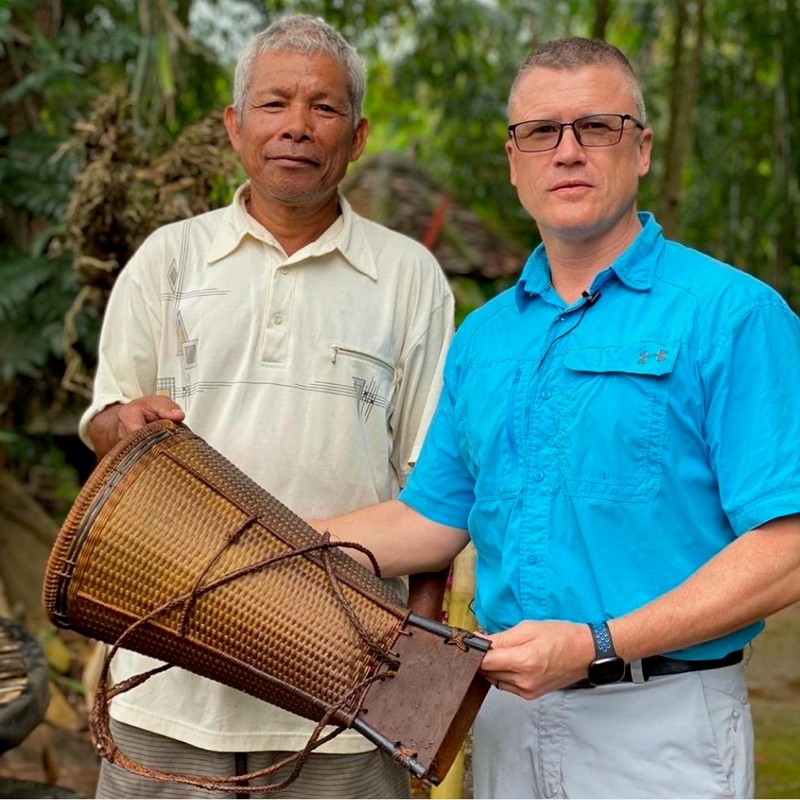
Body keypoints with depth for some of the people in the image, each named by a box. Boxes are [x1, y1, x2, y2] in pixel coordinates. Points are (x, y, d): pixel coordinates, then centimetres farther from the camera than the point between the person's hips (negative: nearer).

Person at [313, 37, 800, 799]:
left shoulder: (732, 314, -10)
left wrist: (600, 646, -22)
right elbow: (433, 517, 13)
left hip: (660, 730, -5)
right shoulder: (483, 336, 10)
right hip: (507, 712, 6)